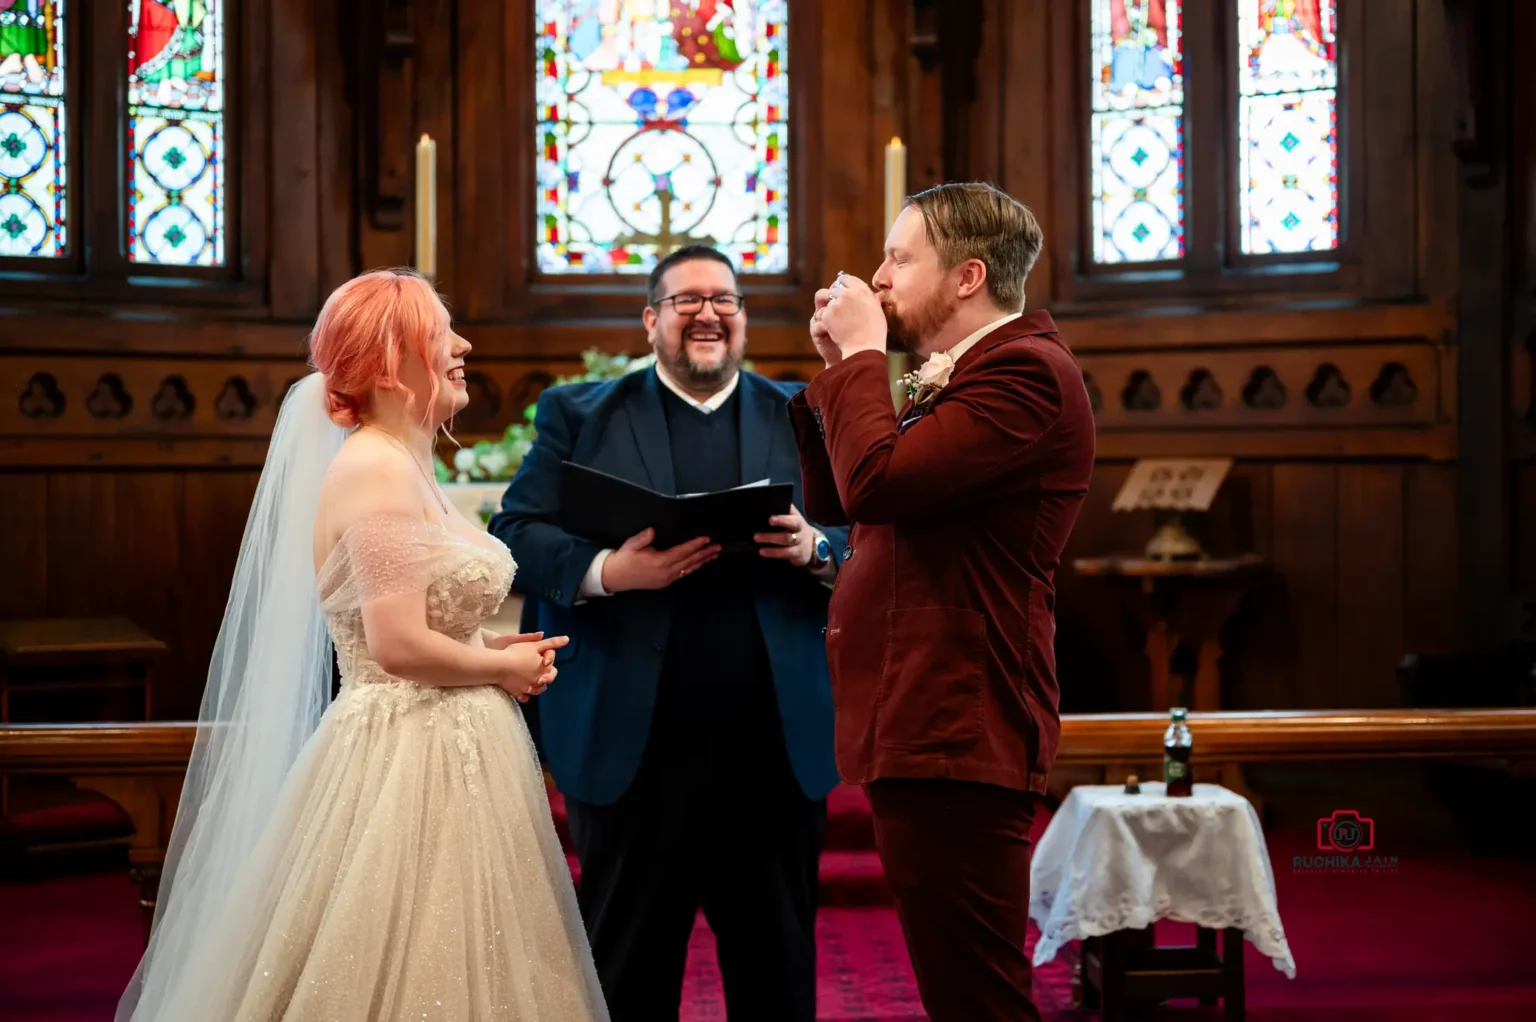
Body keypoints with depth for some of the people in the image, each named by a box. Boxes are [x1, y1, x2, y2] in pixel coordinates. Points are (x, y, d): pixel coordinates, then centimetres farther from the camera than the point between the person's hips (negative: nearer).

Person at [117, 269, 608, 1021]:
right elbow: (400, 647, -23)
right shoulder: (377, 468, -16)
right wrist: (504, 667, -9)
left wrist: (490, 648, 6)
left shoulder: (399, 467, 13)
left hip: (440, 754, 10)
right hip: (409, 763, -10)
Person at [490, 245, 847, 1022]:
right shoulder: (578, 415, 8)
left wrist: (814, 551, -16)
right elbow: (515, 533, -2)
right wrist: (608, 571, -20)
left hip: (777, 747, 2)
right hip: (630, 747, -1)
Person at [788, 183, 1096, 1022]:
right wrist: (840, 367, 10)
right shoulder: (957, 376, 20)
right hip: (925, 728, 11)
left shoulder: (1026, 371, -12)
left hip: (954, 734, -11)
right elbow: (833, 500, 19)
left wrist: (861, 356, -10)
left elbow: (875, 480, -24)